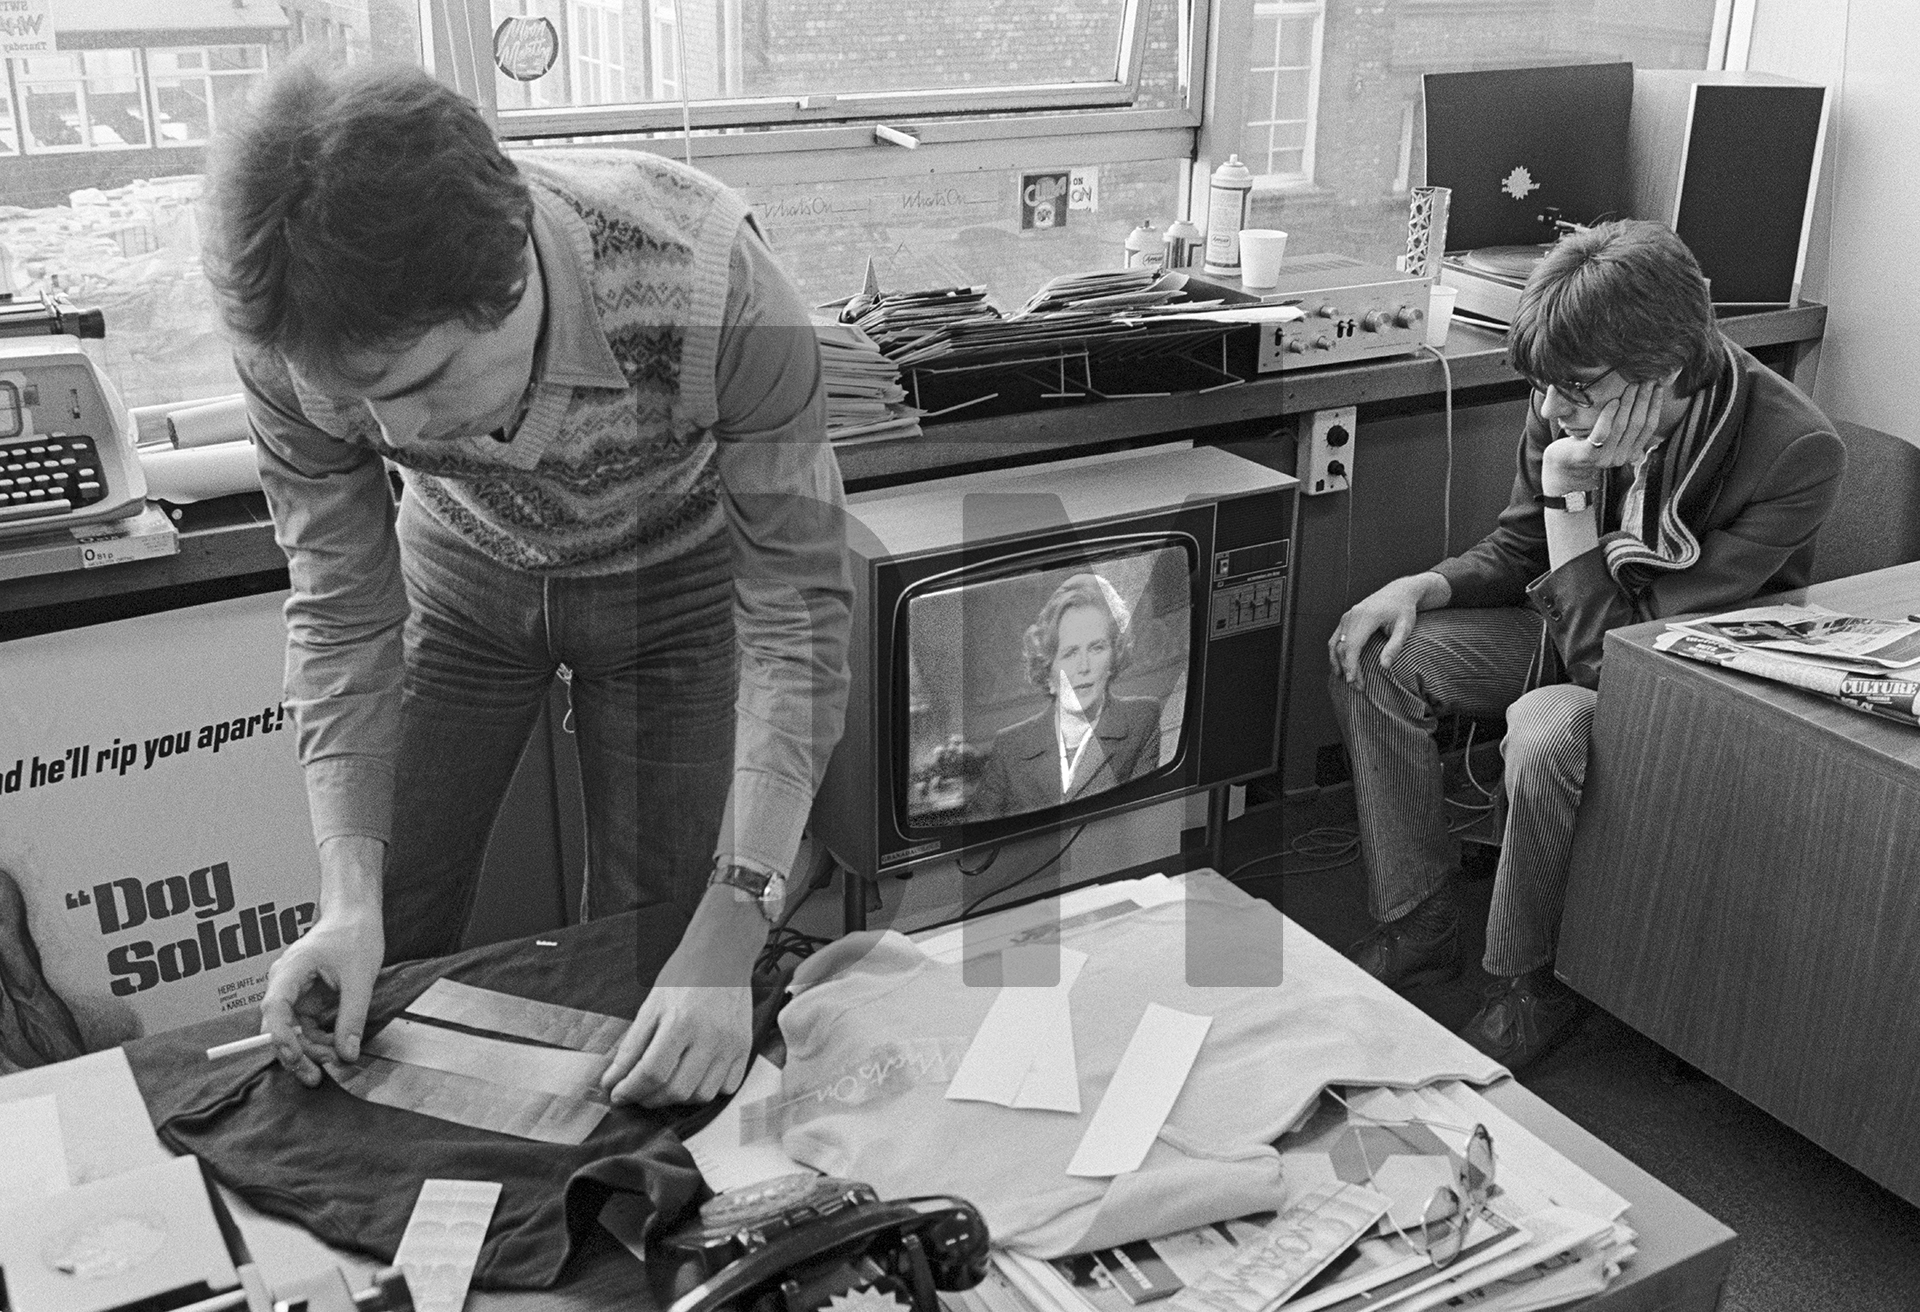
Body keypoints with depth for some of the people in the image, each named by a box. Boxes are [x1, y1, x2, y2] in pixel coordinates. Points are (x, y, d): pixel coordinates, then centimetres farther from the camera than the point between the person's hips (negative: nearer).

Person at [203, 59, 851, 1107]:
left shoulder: (711, 289, -40)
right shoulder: (297, 336, -30)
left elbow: (794, 612, -33)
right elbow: (342, 614, -17)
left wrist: (725, 945, -39)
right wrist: (350, 892, -28)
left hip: (670, 579, -2)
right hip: (464, 575, 2)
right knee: (385, 953, 4)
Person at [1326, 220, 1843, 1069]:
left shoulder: (1794, 456, -30)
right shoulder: (1573, 409, -15)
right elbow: (1516, 554, 3)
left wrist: (1570, 495, -34)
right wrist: (1421, 587, -16)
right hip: (1577, 628, 7)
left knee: (1547, 731, -36)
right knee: (1377, 657, -10)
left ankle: (1527, 988, -11)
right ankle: (1417, 927, 0)